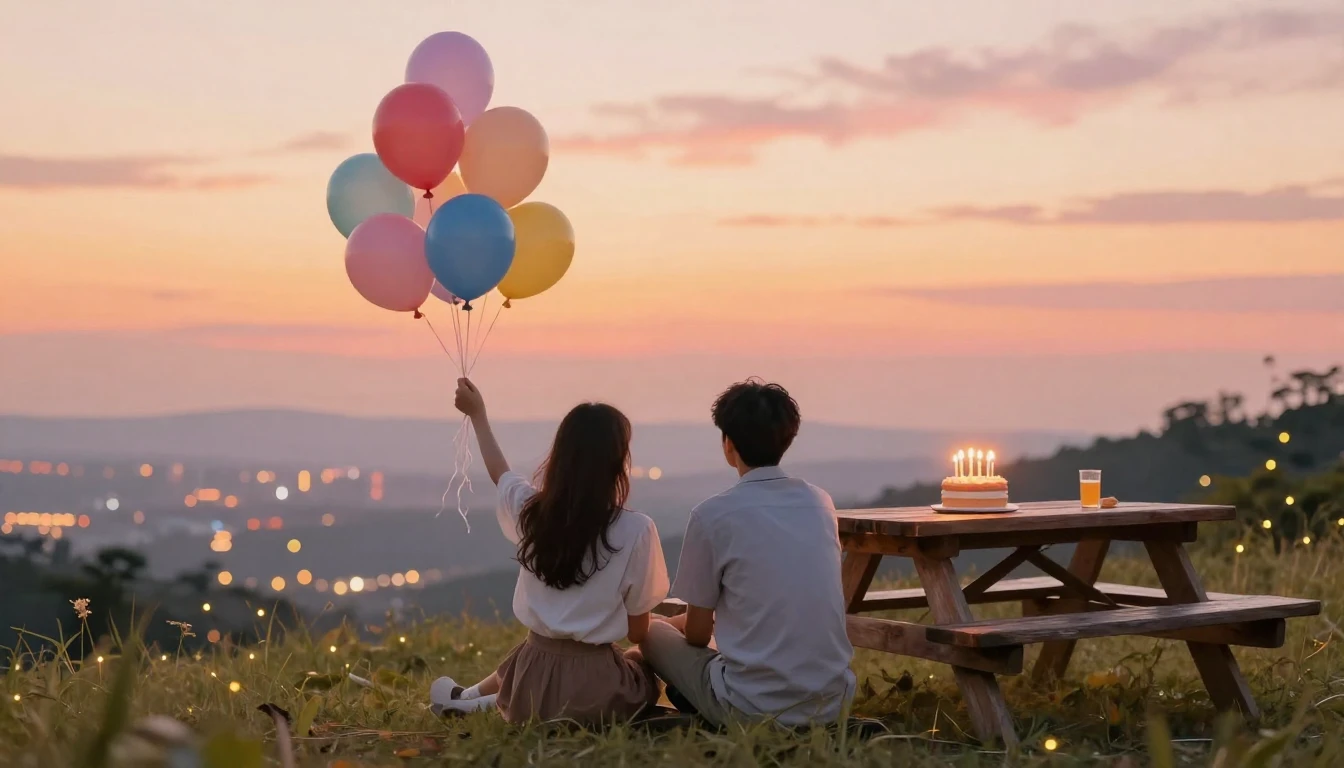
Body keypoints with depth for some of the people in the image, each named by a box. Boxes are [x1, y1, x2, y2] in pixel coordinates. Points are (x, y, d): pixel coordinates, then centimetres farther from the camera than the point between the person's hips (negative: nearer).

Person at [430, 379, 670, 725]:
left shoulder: (531, 510, -2)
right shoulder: (637, 530, -15)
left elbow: (499, 473, 23)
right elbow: (638, 631, -5)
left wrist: (477, 414, 38)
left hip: (532, 682, 6)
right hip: (594, 690, -6)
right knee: (646, 669, 27)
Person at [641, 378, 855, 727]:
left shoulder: (712, 515, -10)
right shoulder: (821, 502, 5)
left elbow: (697, 634, -2)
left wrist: (682, 623, 22)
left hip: (754, 709, -6)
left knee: (653, 633, 19)